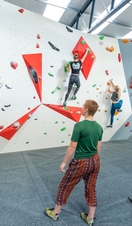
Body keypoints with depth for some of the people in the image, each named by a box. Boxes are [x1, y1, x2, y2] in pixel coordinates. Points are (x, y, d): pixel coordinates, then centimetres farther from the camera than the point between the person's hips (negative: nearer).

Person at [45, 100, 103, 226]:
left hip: (81, 163, -6)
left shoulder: (79, 125, -23)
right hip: (95, 161, 6)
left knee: (65, 187, 16)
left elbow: (72, 147, -19)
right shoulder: (99, 127, -2)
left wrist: (64, 162, -6)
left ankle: (55, 213, 37)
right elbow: (99, 147, 7)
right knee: (91, 189, 22)